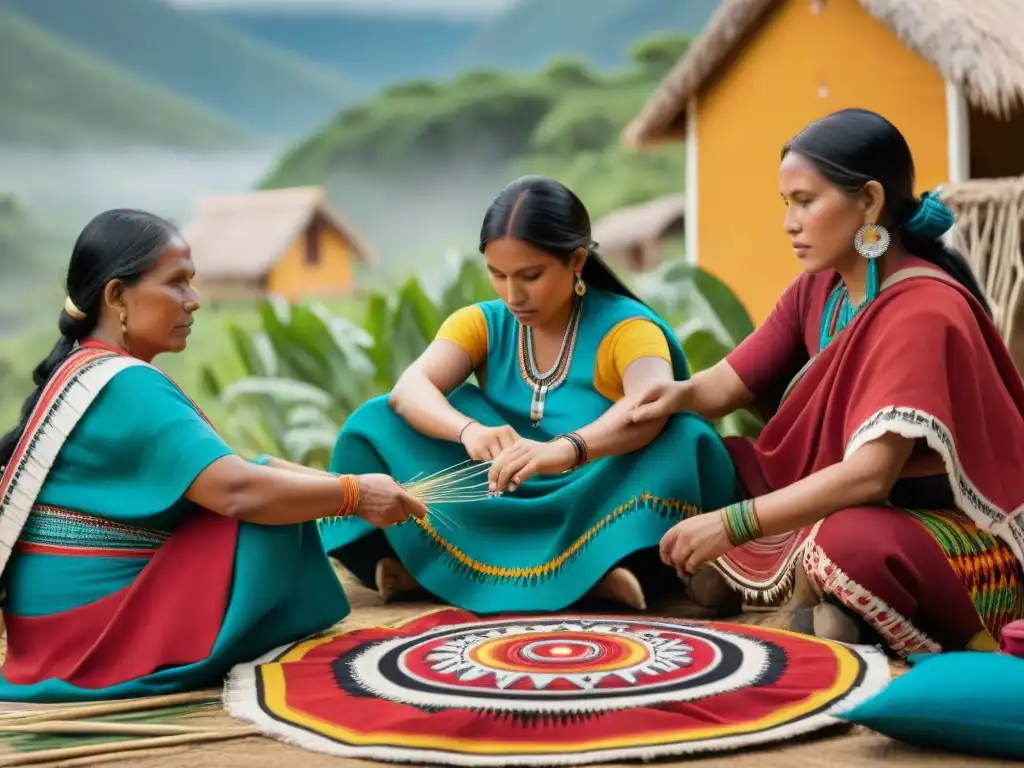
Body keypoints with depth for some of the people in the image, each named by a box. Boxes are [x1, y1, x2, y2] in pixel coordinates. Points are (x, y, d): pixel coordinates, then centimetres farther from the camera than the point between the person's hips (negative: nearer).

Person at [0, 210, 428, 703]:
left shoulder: (85, 372, 11)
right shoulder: (126, 386, -19)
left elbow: (219, 468, 12)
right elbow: (236, 490, -28)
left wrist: (341, 486, 3)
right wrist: (355, 495, -16)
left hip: (73, 625, 10)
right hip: (101, 641, -10)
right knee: (268, 514, -14)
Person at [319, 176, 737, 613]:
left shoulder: (625, 325, -9)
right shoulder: (480, 324, 2)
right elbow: (409, 389, -17)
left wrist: (566, 449, -50)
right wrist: (469, 430, -39)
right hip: (502, 513, 3)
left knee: (688, 441, -30)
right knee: (377, 425, -13)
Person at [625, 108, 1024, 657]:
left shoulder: (924, 311, -24)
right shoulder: (817, 291, 2)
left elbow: (871, 473, -34)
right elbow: (731, 384, 3)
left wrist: (732, 524, -36)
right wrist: (682, 393, -21)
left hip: (960, 537, -8)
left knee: (850, 541, -40)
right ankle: (818, 601, -4)